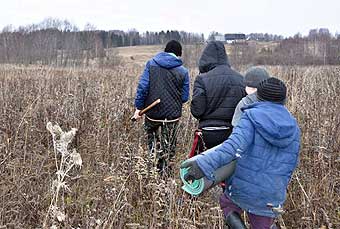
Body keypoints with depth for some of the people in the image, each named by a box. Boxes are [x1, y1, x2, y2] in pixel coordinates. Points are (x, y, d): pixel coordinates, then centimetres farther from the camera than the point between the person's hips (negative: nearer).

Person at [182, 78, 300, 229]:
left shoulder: (252, 116, -10)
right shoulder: (293, 127, 4)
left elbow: (235, 145, -28)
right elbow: (291, 163, 12)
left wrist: (205, 164, -37)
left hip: (243, 188, -3)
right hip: (271, 198, 3)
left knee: (226, 201, 26)